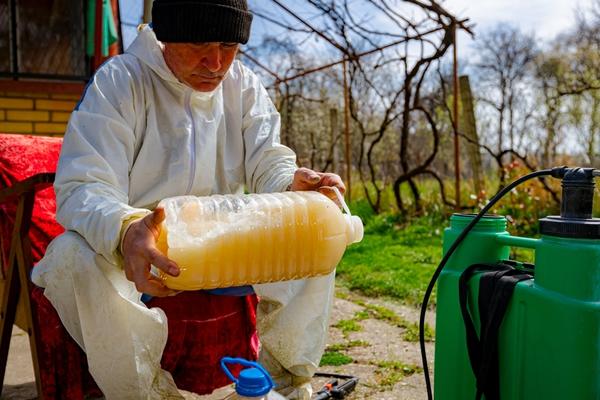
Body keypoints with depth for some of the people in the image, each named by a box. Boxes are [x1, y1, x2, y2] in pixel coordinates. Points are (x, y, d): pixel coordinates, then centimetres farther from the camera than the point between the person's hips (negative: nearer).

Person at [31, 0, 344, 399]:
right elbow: (82, 187, -24)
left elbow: (268, 163, -6)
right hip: (138, 249, -3)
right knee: (73, 257, -34)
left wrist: (293, 185, -33)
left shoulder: (245, 86, 0)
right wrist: (125, 232, -49)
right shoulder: (119, 80, -15)